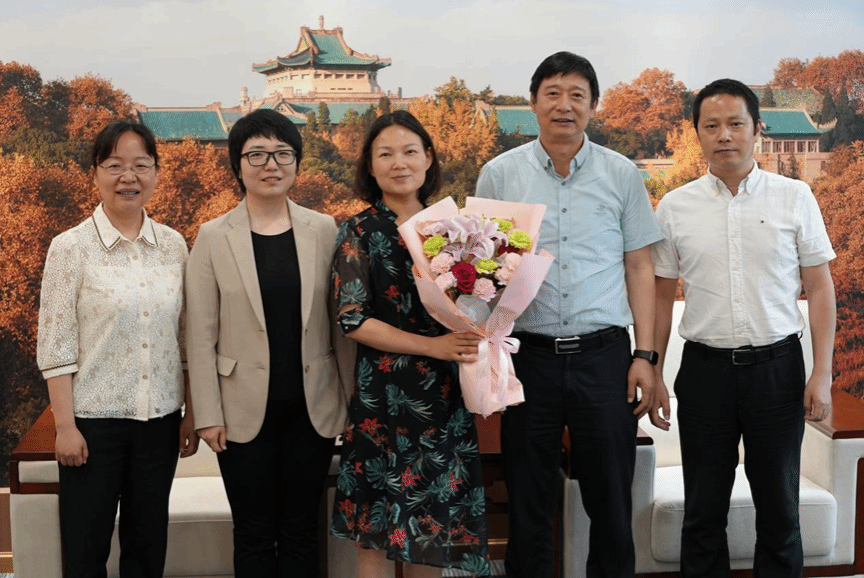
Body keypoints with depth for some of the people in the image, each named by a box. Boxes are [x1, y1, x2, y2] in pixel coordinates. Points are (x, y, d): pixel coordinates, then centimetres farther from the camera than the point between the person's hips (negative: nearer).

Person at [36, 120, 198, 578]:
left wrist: (191, 414, 6)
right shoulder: (70, 247, -7)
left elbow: (186, 337, 7)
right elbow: (55, 345, -8)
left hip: (160, 419, 3)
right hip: (94, 419, -3)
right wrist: (65, 426, -10)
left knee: (148, 541, 14)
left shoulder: (174, 245, 3)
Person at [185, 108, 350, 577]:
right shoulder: (213, 237, -3)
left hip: (313, 408, 1)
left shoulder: (324, 231, 1)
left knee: (300, 530, 12)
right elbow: (201, 335, -2)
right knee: (254, 534, 9)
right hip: (246, 410, -1)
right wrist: (209, 415, -5)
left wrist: (353, 397, 2)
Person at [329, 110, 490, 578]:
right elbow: (352, 319, -11)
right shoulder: (359, 232, -3)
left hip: (446, 390, 4)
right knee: (376, 521, 4)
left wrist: (475, 340, -7)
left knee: (434, 512, 10)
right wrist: (433, 346, -18)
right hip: (383, 390, -3)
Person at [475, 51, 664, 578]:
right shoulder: (500, 174, 4)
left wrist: (645, 355, -1)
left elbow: (639, 267, 6)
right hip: (529, 354, 0)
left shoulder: (621, 175, 5)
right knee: (528, 505, 10)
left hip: (604, 355, 0)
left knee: (611, 504, 8)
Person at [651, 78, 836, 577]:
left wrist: (822, 374, -4)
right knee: (703, 509, 10)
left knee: (779, 507, 10)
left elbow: (820, 288, 2)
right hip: (705, 368, 1)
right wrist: (653, 374, 3)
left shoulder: (794, 198, 1)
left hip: (777, 366, 0)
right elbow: (662, 295, 7)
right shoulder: (675, 207, 3)